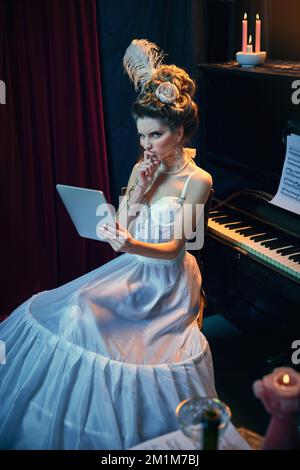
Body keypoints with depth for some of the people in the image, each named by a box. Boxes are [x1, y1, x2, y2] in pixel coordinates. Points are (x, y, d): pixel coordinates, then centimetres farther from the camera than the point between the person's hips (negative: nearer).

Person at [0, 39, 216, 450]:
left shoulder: (197, 180, -10)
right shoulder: (140, 170, 6)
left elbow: (174, 246, -16)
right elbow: (118, 234, 2)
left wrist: (132, 245, -34)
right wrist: (138, 192, -11)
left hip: (168, 281, -6)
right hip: (131, 272, 6)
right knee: (75, 311, -14)